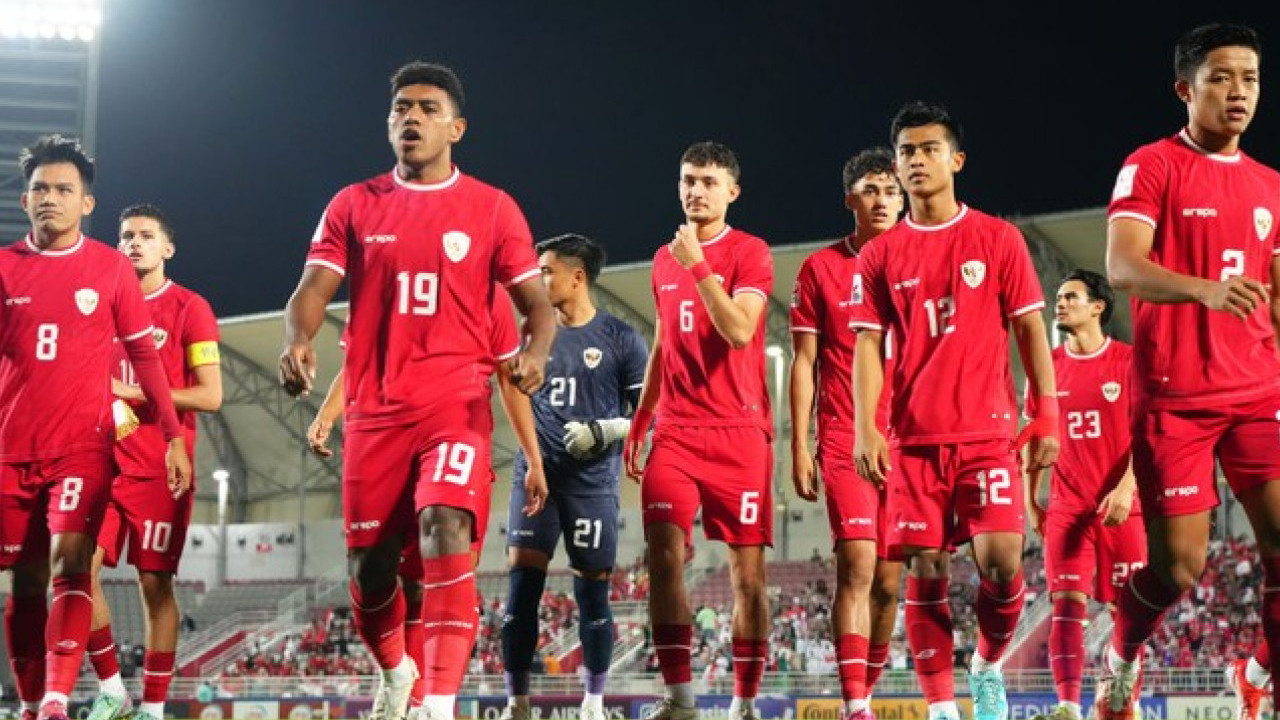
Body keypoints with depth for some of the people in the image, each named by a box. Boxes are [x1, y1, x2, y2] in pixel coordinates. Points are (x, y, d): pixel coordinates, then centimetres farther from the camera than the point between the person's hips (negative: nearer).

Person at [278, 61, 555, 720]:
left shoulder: (492, 208, 4)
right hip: (374, 410, 3)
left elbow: (536, 301, 3)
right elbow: (312, 290, 1)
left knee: (446, 533, -25)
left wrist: (535, 352, -20)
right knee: (368, 565, 7)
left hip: (457, 405, -2)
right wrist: (298, 340, -22)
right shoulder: (354, 205, 8)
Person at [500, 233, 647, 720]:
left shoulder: (621, 340, 0)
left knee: (593, 592, 1)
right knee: (521, 581, -6)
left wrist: (605, 432, -14)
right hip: (535, 475, 3)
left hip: (592, 484, -3)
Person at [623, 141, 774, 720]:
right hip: (675, 432, 4)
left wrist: (698, 266, -18)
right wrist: (638, 423, 20)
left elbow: (739, 331, -17)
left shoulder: (749, 253, -1)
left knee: (747, 568, -1)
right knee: (664, 554, -11)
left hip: (739, 433, -4)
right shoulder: (664, 259, 16)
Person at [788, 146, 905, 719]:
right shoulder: (820, 268, 4)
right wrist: (799, 446, -1)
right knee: (857, 566, -14)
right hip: (844, 441, -2)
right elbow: (804, 362, 5)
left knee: (889, 580, 5)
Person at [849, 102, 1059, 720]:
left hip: (987, 431, -1)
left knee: (1001, 563, -11)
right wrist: (865, 428, -7)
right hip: (914, 438, 2)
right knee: (926, 571, 0)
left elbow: (1030, 331, 5)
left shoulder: (998, 239, 4)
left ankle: (988, 665, 18)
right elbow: (868, 346, 5)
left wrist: (1046, 419, -2)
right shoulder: (881, 254, 8)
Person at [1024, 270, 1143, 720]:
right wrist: (1030, 501, 8)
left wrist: (1125, 488, -18)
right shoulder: (1048, 366, 10)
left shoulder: (1130, 360, 0)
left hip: (1122, 505, -2)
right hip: (1067, 506, 2)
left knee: (1126, 607, 3)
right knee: (1068, 601, -12)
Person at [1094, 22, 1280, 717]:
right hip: (1174, 398, -5)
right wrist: (1205, 289, -34)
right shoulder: (1152, 166, -3)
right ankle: (1119, 654, 28)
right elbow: (1122, 268, -17)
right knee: (1178, 566, -3)